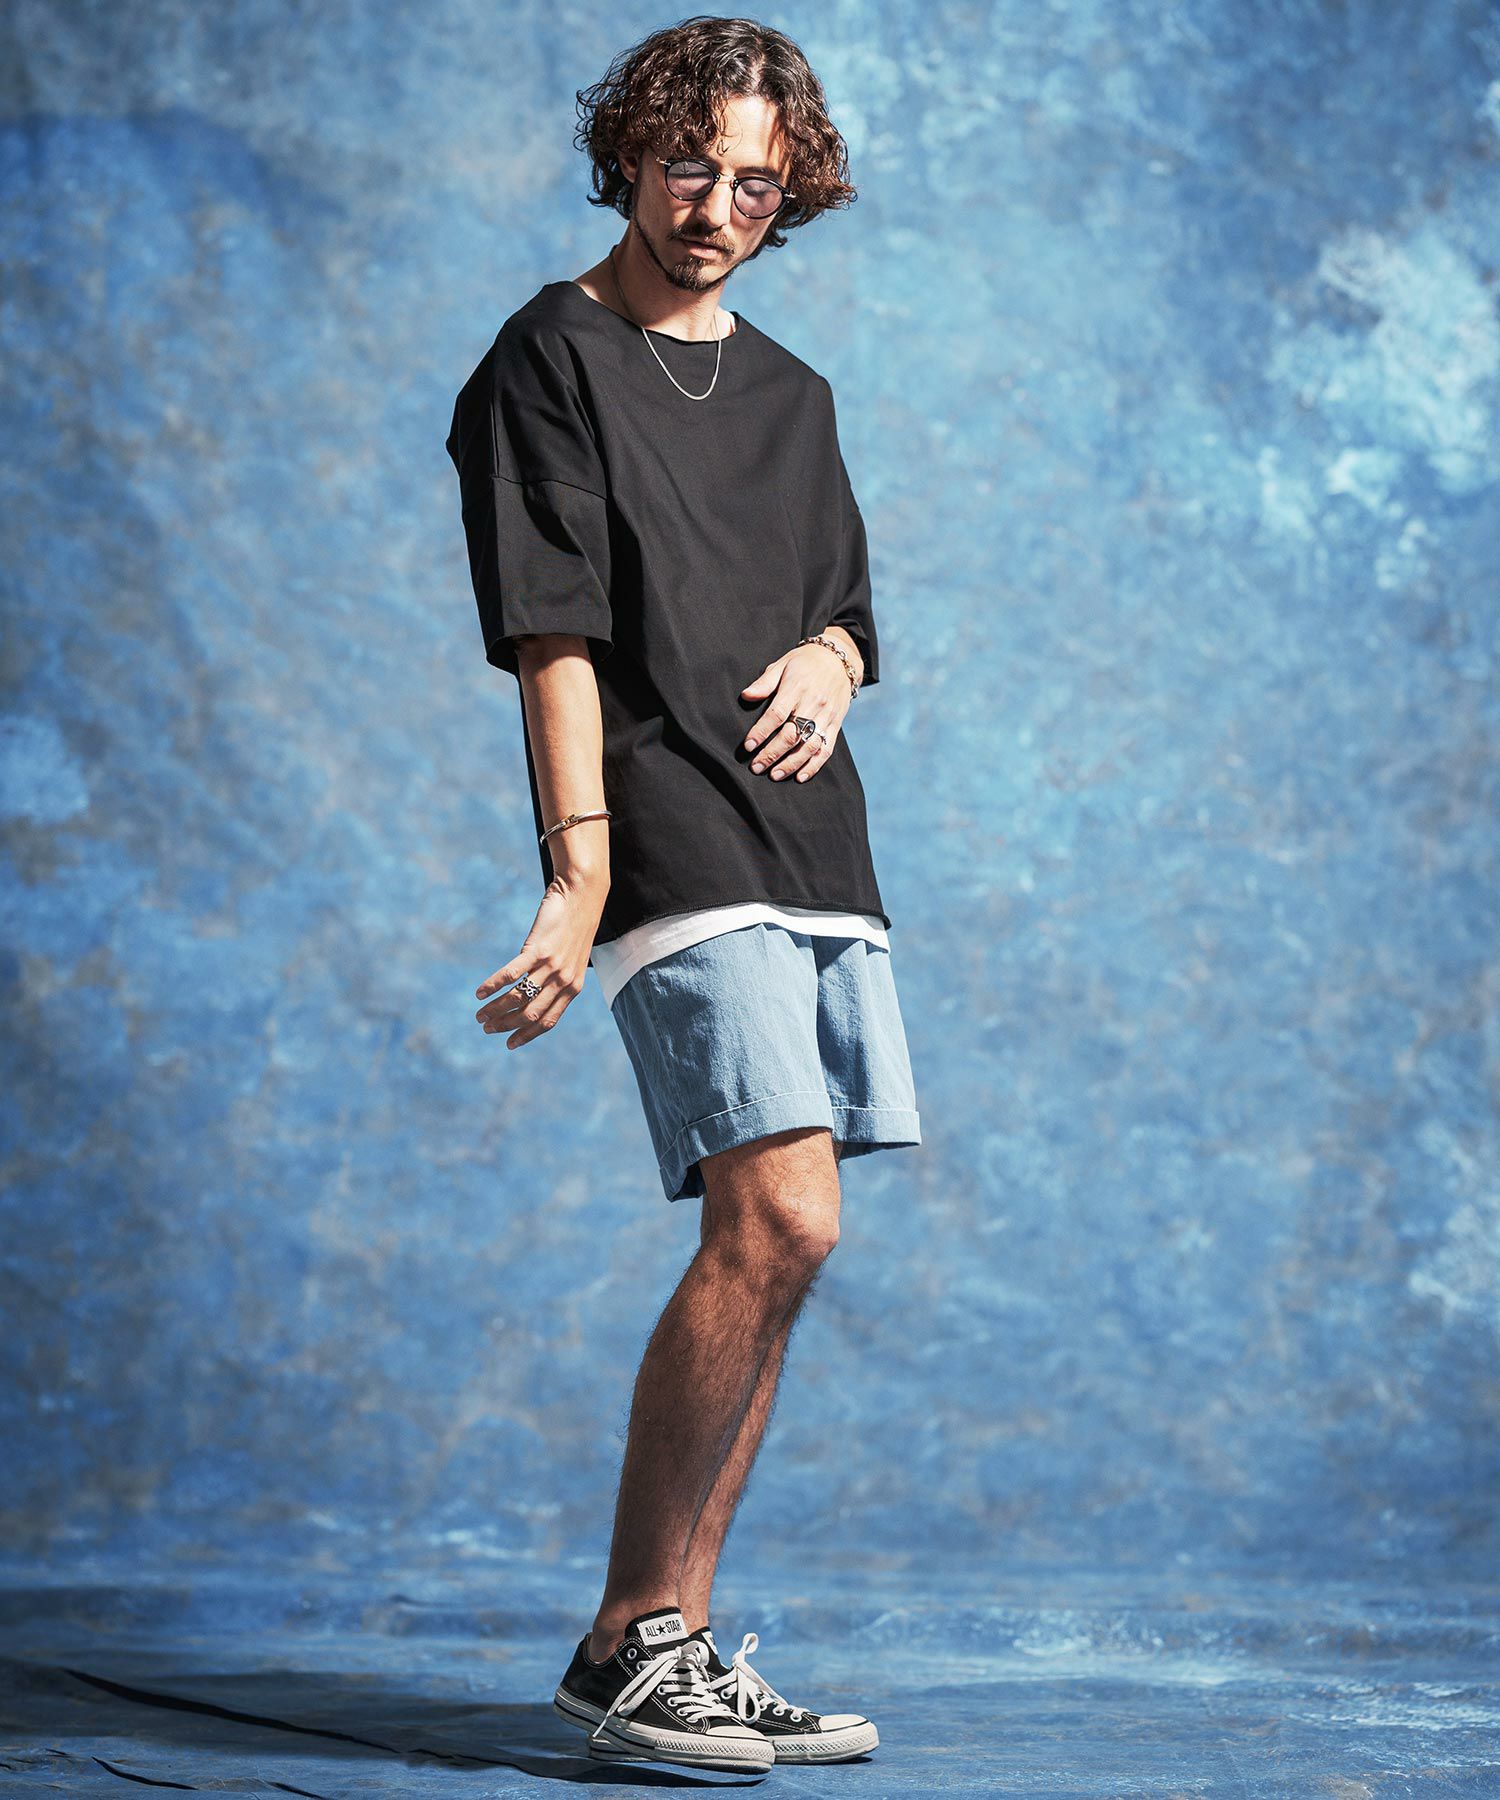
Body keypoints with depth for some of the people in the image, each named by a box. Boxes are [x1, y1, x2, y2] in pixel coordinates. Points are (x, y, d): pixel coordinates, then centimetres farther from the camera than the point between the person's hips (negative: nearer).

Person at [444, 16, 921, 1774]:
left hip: (814, 848, 8)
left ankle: (674, 1641, 11)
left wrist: (827, 660, 0)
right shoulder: (549, 361, 1)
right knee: (778, 1219, -18)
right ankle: (628, 1643, -9)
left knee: (769, 1249, 4)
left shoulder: (790, 392, 22)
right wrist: (579, 873, -18)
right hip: (673, 848, -7)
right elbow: (553, 636, -9)